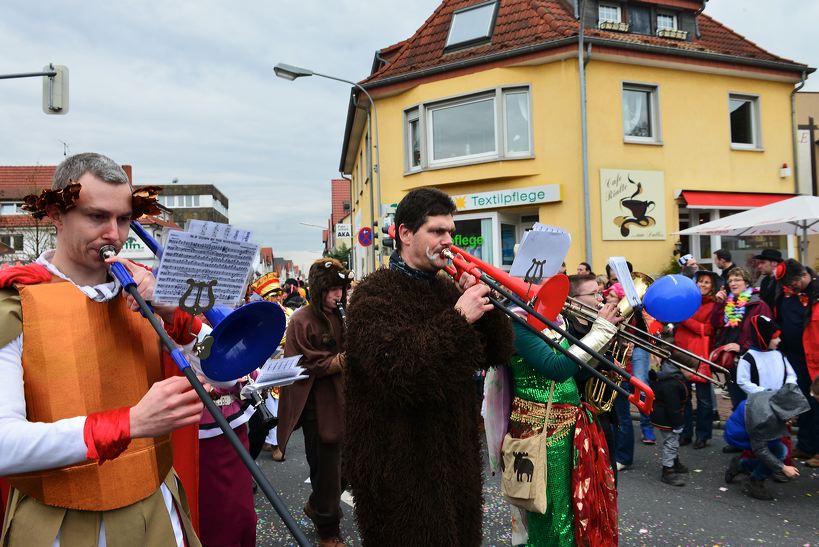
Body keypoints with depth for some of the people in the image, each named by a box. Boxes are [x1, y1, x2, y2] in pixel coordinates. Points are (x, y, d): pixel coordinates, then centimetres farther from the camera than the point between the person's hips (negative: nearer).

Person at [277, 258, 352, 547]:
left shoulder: (342, 317, 7)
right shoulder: (302, 321, -12)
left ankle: (318, 507, 39)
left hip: (343, 402, 6)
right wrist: (341, 360, -22)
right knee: (327, 468, 5)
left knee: (344, 467, 13)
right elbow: (303, 367, -14)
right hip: (318, 406, -6)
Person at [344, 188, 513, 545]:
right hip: (401, 464, -7)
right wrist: (459, 319, -27)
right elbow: (397, 372, -29)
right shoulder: (374, 295, -13)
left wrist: (484, 304, -9)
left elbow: (498, 354, 8)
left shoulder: (448, 290, 10)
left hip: (456, 456, 7)